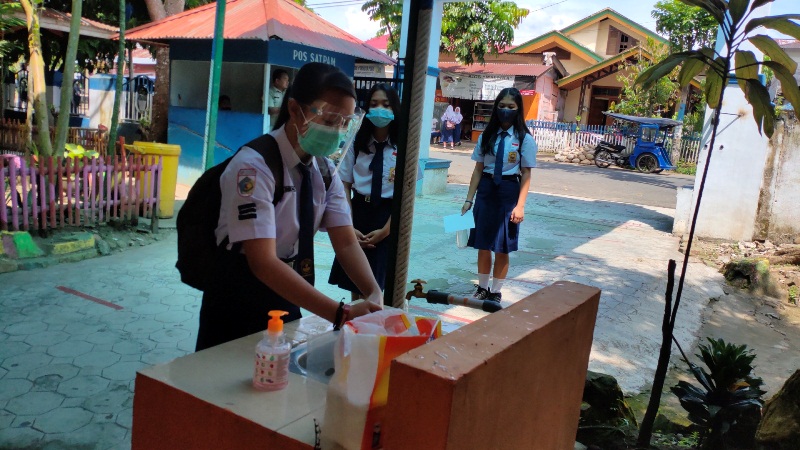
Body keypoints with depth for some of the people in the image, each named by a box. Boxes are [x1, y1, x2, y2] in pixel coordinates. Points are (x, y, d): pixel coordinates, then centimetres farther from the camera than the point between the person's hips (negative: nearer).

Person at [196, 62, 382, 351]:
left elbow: (347, 243, -7)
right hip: (237, 313, -6)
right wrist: (341, 313, -38)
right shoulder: (254, 167, -24)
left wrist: (374, 295, -26)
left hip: (289, 304, 6)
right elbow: (263, 263, -31)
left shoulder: (325, 170, -3)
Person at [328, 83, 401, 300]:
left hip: (389, 215, -2)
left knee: (379, 284, 2)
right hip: (358, 211, 2)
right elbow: (345, 186, 1)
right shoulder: (357, 142, 0)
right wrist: (349, 226, -8)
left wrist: (386, 229, -12)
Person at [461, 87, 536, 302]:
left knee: (502, 248, 7)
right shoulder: (487, 136, 3)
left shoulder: (524, 139, -6)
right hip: (485, 190, 3)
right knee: (483, 244, 10)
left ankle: (495, 292, 21)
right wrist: (469, 199, 2)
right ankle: (482, 288, 25)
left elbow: (526, 174, -6)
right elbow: (478, 170, 5)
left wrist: (520, 205, -13)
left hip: (508, 192, -3)